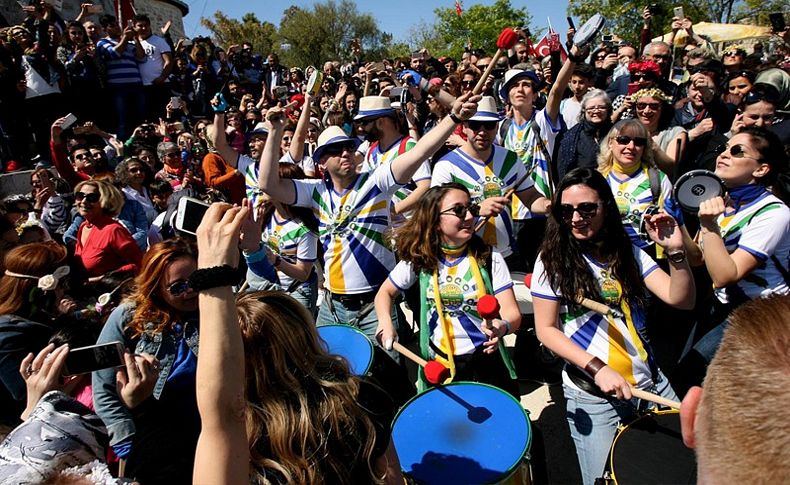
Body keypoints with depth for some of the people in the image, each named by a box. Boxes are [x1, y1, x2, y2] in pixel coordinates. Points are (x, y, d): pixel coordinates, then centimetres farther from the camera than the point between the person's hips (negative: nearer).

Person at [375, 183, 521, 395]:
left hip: (486, 363, -1)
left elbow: (512, 312, -11)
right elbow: (385, 292, 9)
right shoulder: (418, 260, -4)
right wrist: (385, 321, -11)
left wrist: (503, 326, -34)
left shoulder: (490, 258, -8)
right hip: (437, 367, 1)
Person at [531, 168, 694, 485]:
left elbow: (682, 300, -2)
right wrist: (596, 368, -18)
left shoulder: (628, 253, 5)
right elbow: (546, 330, -7)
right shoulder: (552, 260, -6)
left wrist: (675, 252, -19)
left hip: (652, 384, 4)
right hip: (592, 395, -4)